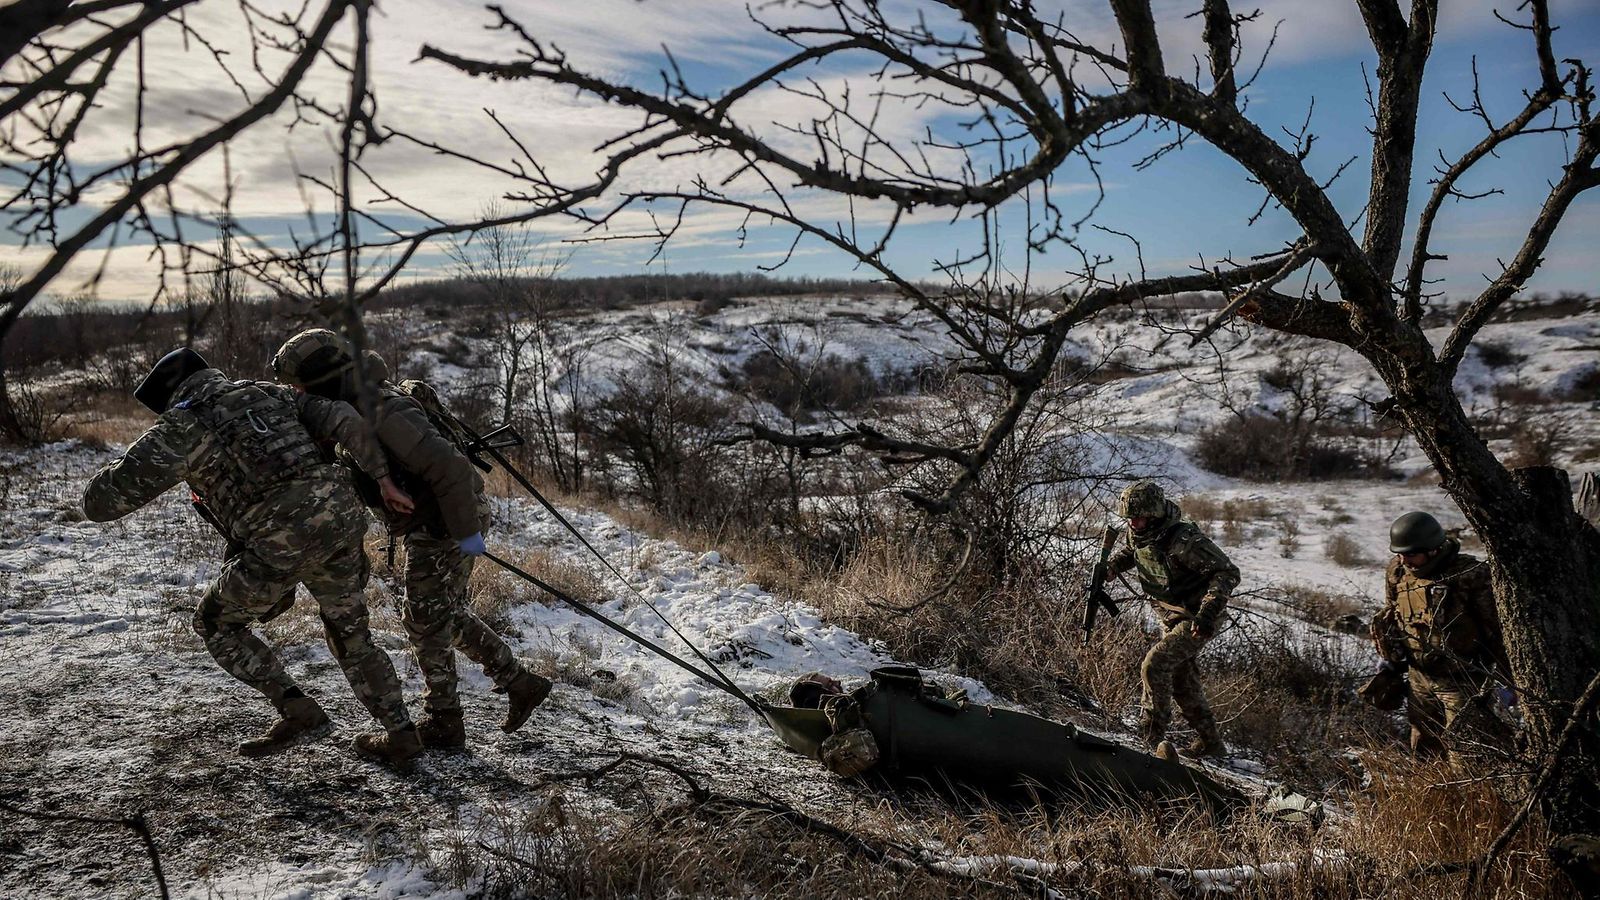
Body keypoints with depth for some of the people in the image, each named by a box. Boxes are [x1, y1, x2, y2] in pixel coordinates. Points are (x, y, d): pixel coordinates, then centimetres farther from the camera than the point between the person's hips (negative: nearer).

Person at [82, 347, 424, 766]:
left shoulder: (178, 426, 9)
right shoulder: (269, 393, 24)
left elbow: (98, 502, 6)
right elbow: (343, 417, 8)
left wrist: (140, 463, 27)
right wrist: (384, 478, 9)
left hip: (282, 544, -5)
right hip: (341, 518, 5)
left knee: (216, 624, 23)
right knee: (350, 634, 26)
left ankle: (299, 712, 15)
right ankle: (400, 733, 26)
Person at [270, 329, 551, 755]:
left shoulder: (383, 415, -27)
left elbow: (448, 466, -31)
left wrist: (465, 530, -26)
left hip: (448, 523, -10)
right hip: (429, 523, 10)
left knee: (427, 619, 1)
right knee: (447, 614, 18)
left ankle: (442, 724, 14)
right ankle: (520, 683, 25)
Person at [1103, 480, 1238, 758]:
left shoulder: (1183, 540, -31)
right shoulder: (1139, 533, -7)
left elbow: (1228, 573, -29)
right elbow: (1128, 551, 18)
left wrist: (1208, 612, -38)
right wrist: (1107, 568, -2)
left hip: (1196, 620, -9)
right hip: (1170, 619, 9)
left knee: (1154, 666, -21)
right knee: (1182, 680, 16)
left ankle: (1150, 738, -10)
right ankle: (1210, 743, 32)